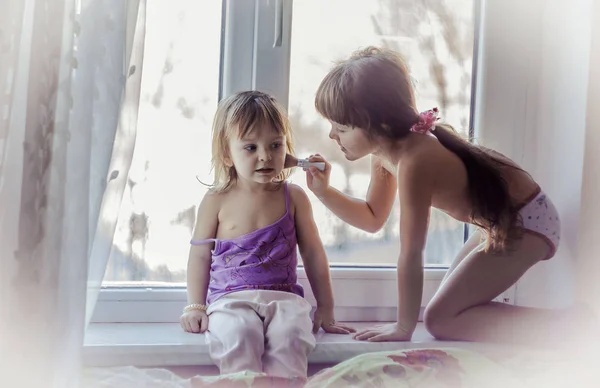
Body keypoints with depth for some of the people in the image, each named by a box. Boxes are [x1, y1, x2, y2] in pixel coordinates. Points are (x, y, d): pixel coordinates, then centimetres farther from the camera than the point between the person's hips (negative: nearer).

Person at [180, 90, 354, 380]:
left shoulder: (293, 198, 7)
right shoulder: (217, 201, 4)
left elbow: (313, 253, 14)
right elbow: (200, 255, 11)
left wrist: (325, 309, 14)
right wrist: (196, 307, 4)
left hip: (283, 296, 1)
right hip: (230, 298, -1)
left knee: (290, 336, -31)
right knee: (237, 337, -33)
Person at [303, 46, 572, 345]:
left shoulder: (413, 161, -32)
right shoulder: (385, 150, -3)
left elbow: (410, 256, -27)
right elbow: (373, 219, 12)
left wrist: (403, 329, -18)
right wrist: (323, 191, -1)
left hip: (524, 223, -9)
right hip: (503, 220, 10)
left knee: (440, 318, -12)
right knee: (449, 303, 18)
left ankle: (562, 328, -13)